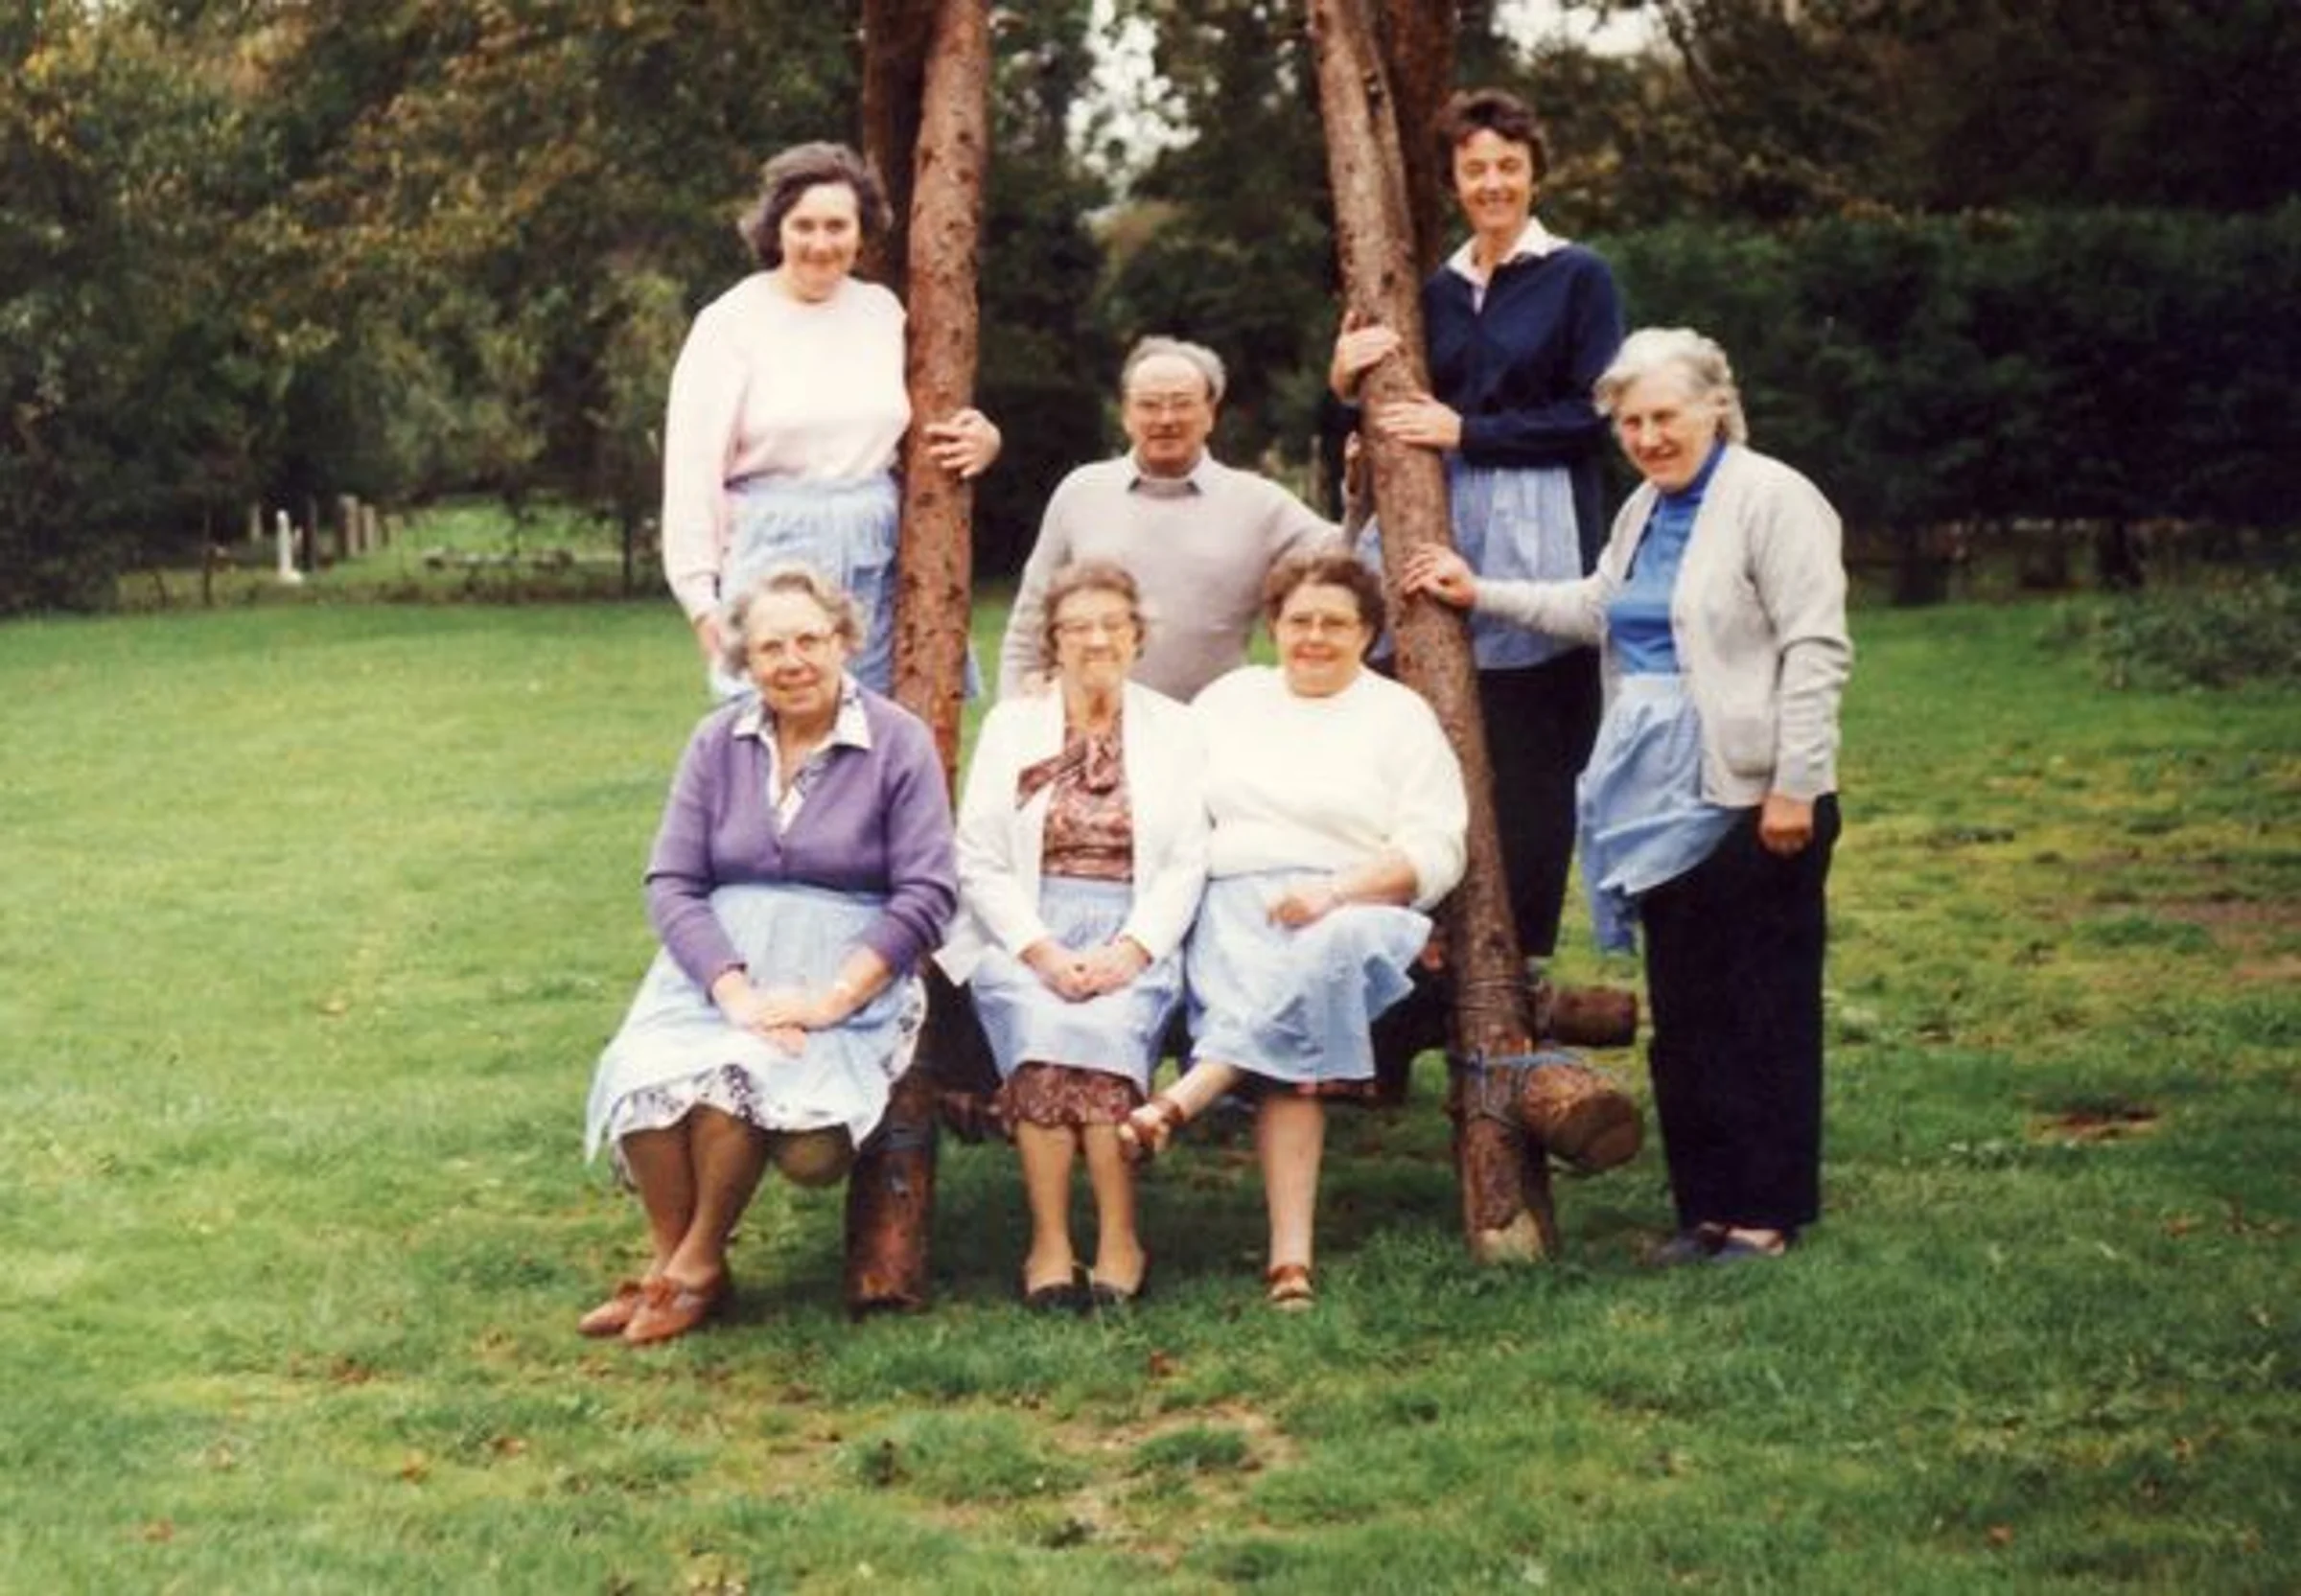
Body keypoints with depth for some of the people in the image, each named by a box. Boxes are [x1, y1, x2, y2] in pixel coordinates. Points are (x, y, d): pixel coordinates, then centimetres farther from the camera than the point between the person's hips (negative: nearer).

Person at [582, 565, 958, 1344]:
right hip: (719, 960, 3)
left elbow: (927, 894, -6)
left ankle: (699, 1264, -11)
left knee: (738, 1073, -32)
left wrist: (829, 999, -17)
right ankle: (666, 1257, -8)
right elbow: (671, 882, 3)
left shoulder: (898, 742, 1)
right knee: (647, 1074, -28)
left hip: (847, 973, -3)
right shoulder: (717, 743, 10)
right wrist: (737, 992, -15)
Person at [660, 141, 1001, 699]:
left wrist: (980, 439, -1)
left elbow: (932, 422, 23)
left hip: (873, 560, 4)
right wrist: (702, 599, -7)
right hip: (775, 554, -4)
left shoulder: (881, 312, 11)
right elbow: (692, 470, -2)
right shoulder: (731, 323, -1)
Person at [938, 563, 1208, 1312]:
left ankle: (1118, 1243, -24)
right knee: (1043, 1028, -32)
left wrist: (1130, 951, -12)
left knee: (1106, 1025, -32)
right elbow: (978, 863, 5)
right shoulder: (1011, 725, 13)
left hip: (1134, 936, 0)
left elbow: (1187, 864, 5)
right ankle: (1049, 1245, -27)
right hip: (1025, 932, 0)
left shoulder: (1173, 729, 13)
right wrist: (1042, 952, -11)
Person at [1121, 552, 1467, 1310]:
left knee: (1323, 958, -40)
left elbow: (1434, 851, 0)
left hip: (1345, 913, -2)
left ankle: (1180, 1101, -43)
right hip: (1230, 906, 2)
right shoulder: (1230, 698, 23)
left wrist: (1333, 891, -16)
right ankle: (1290, 1255, -37)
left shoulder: (1400, 715, 12)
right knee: (1291, 1051, -29)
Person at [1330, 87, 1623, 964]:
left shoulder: (1577, 277, 1)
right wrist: (1352, 382, 0)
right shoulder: (1440, 290, 16)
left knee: (1529, 759, -3)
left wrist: (1469, 432, -10)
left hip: (1539, 539, -5)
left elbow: (1591, 418, -6)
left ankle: (1521, 965, 3)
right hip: (1447, 532, 5)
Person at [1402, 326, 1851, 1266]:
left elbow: (1815, 651, -14)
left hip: (1751, 799, -8)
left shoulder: (1773, 499, -9)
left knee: (1764, 1010, -2)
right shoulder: (1643, 510, 17)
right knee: (1683, 1010, 10)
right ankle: (1707, 1206, 18)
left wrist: (1795, 785, -19)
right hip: (1664, 800, 8)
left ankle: (1767, 1213, 6)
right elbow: (1595, 608, 31)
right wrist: (1482, 595, 22)